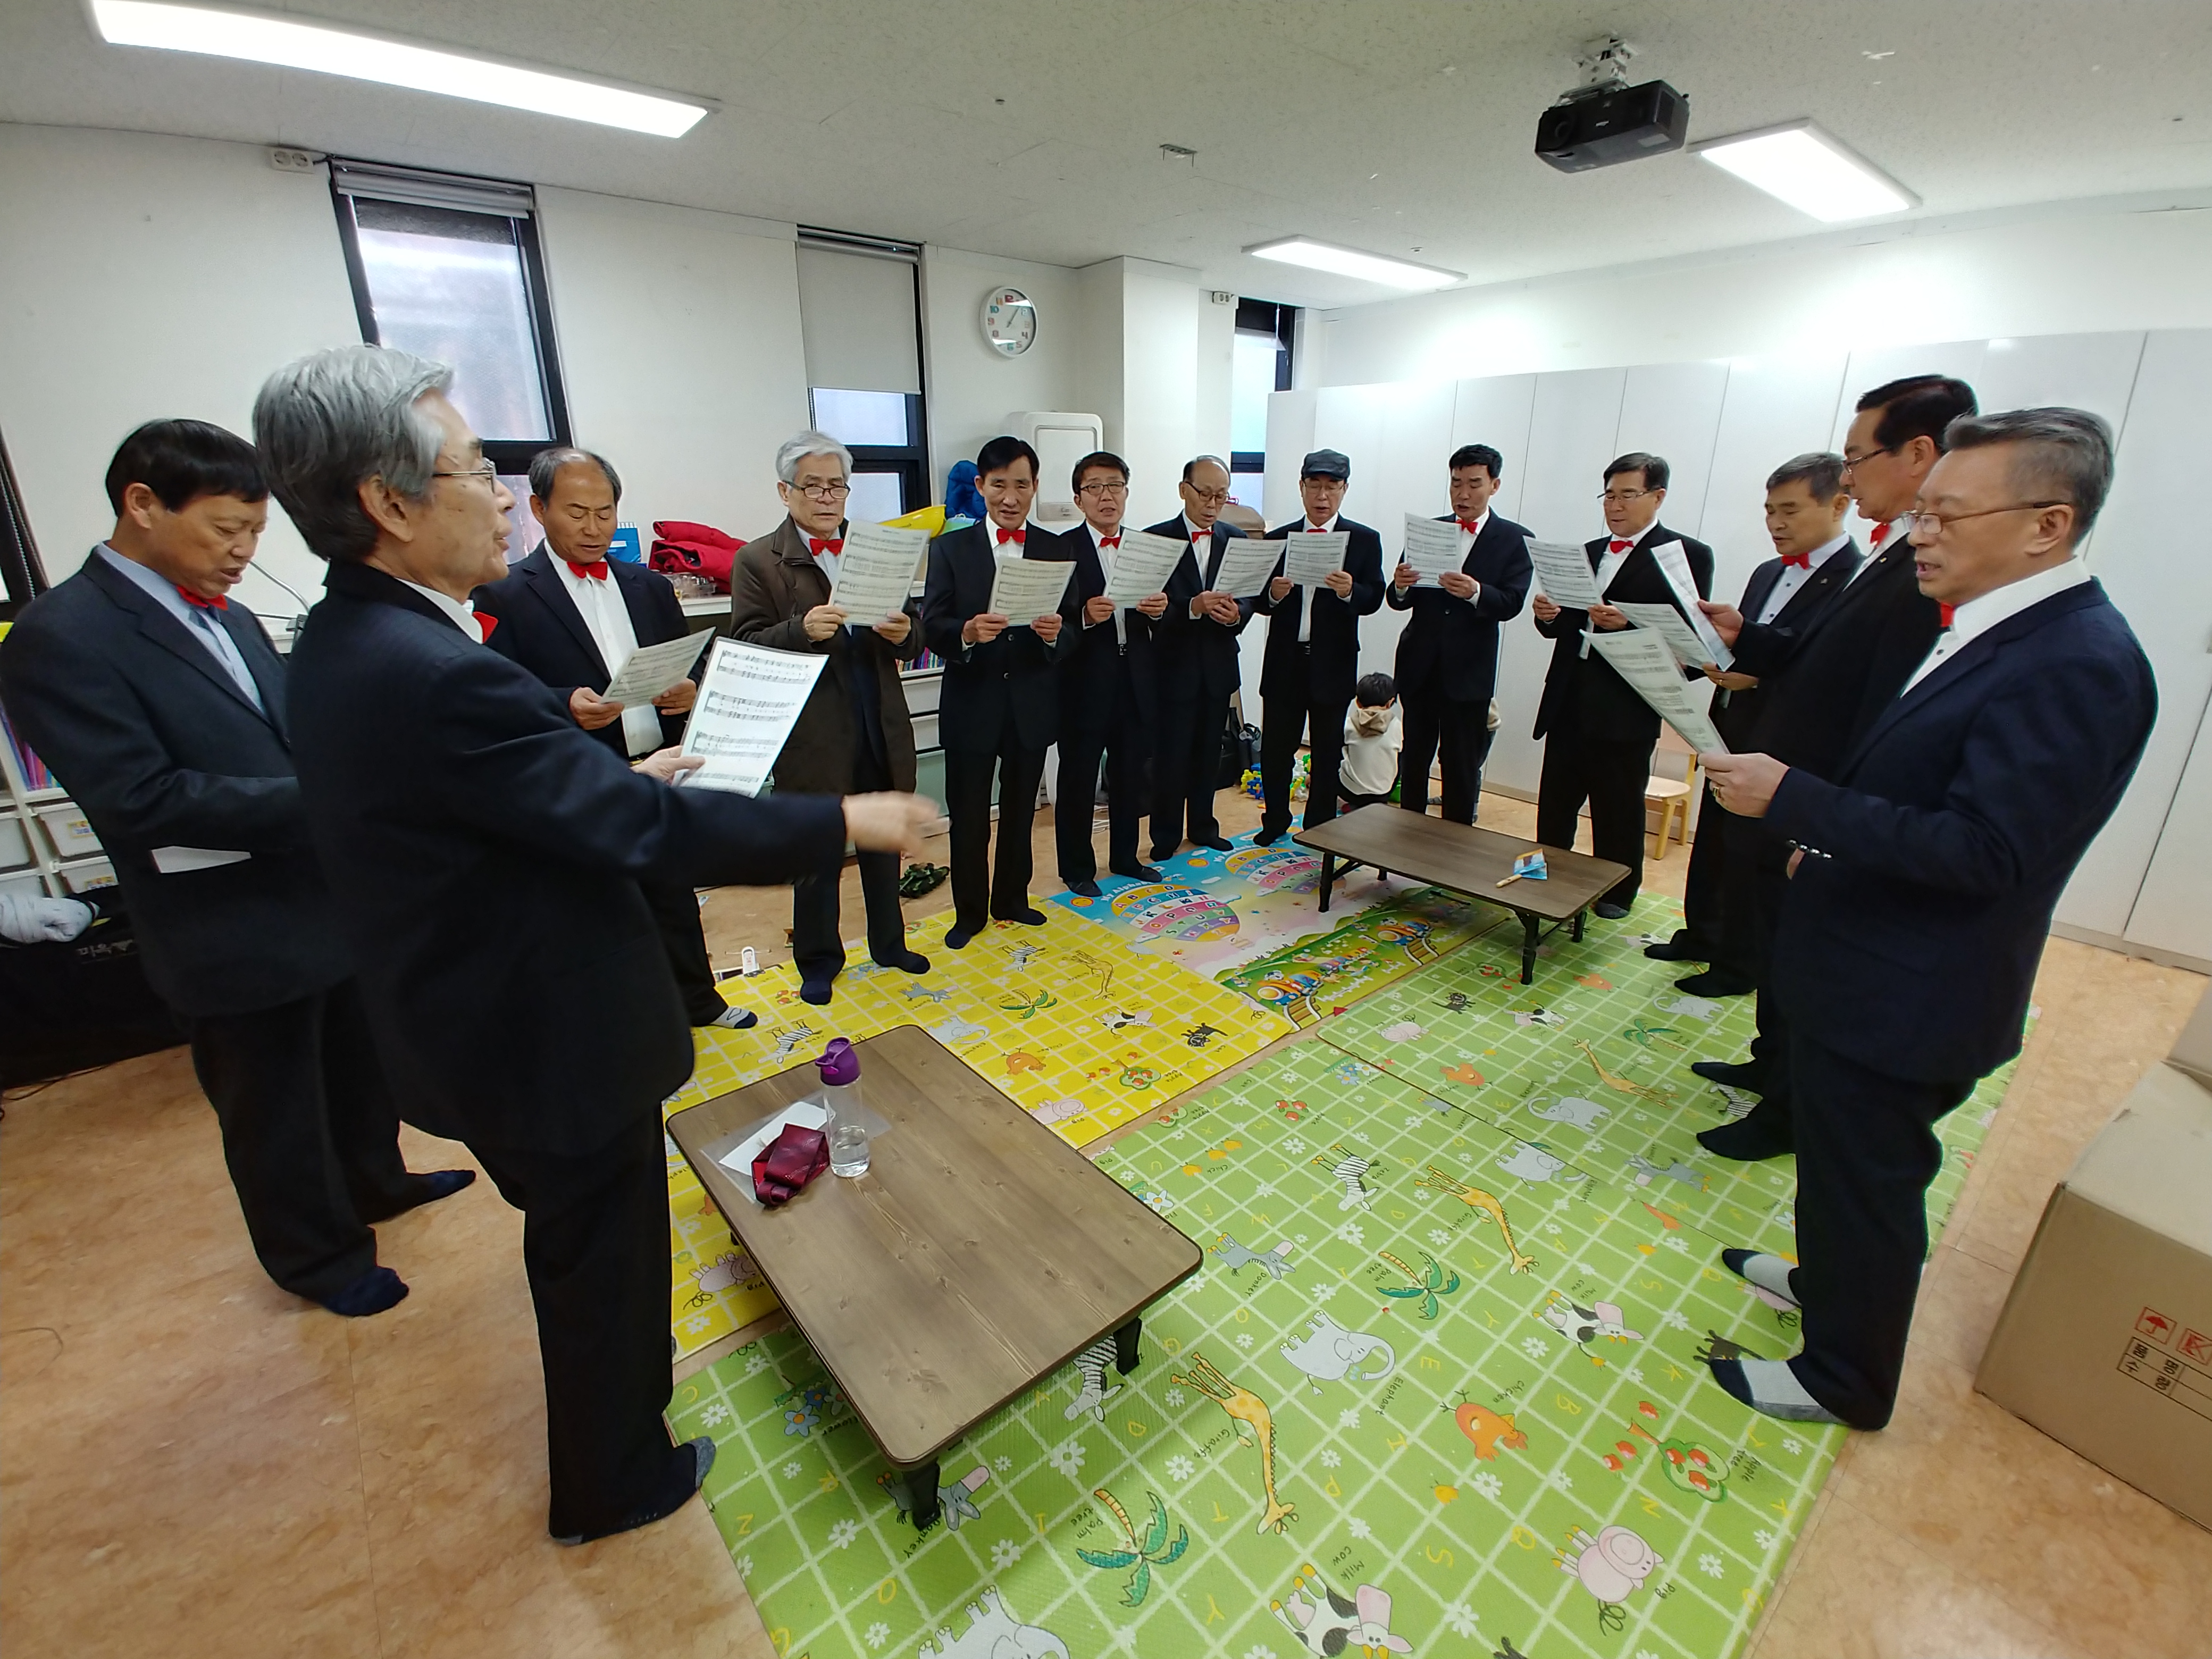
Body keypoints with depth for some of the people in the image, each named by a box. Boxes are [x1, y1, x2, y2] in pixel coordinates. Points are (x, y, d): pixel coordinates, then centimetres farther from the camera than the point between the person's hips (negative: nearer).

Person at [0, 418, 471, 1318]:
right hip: (241, 936, -7)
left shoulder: (228, 619, 6)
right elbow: (143, 801, -24)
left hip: (330, 900, 7)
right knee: (275, 1109, 14)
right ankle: (321, 1256, 35)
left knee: (360, 1065, 25)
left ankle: (375, 1183, 49)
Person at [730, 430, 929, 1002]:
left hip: (882, 731, 4)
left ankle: (889, 943, 37)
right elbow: (746, 648, -10)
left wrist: (905, 632, -15)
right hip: (812, 737, -3)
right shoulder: (758, 561, -2)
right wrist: (802, 629, -26)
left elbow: (913, 635, 8)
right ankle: (818, 959, 30)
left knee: (884, 846, 17)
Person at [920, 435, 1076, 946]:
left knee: (1020, 811, 16)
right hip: (971, 704, -2)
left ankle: (1011, 900, 35)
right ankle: (970, 911, 26)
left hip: (1032, 705, 2)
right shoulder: (950, 548, -1)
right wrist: (966, 632, -29)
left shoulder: (1056, 550, 3)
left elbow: (1072, 631, 0)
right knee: (968, 817, 8)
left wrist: (1055, 634, -23)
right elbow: (930, 627, -8)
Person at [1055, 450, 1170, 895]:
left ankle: (1125, 857, 34)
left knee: (1130, 777, 17)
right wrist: (1085, 616, -28)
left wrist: (1159, 610, -13)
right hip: (1085, 686, -5)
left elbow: (1157, 622, 9)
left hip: (1136, 685, 5)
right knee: (1078, 780, 7)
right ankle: (1077, 867, 23)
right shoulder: (1062, 549, -6)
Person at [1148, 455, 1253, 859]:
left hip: (1219, 664, 4)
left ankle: (1203, 825, 31)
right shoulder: (1157, 538, -6)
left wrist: (1237, 613, -17)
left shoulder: (1236, 539, 7)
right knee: (1172, 755, 1)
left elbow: (1249, 597, 6)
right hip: (1175, 665, -4)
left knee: (1209, 753, 14)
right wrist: (1193, 607, -28)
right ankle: (1165, 836, 16)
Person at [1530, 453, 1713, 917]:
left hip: (1626, 708, -5)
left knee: (1619, 809, 7)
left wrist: (1628, 624, -25)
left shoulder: (1686, 555, -2)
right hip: (1569, 700, 5)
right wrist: (1548, 615, -7)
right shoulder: (1588, 552, 16)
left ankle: (1616, 893, 23)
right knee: (1555, 801, 11)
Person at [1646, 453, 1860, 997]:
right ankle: (1699, 936, 35)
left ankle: (1739, 965, 22)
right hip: (1730, 734, 8)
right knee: (1711, 845, 18)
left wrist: (1760, 676, -27)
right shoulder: (1766, 573, 12)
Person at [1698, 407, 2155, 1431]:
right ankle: (1826, 1277, 52)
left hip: (1903, 996, -9)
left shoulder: (2077, 664, -24)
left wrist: (1793, 800, -28)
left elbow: (1985, 852, -29)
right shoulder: (1996, 629, 6)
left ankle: (1844, 1381, 33)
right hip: (1866, 972, 9)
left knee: (1867, 1185, 10)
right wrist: (1834, 836, 12)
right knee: (1841, 1162, 28)